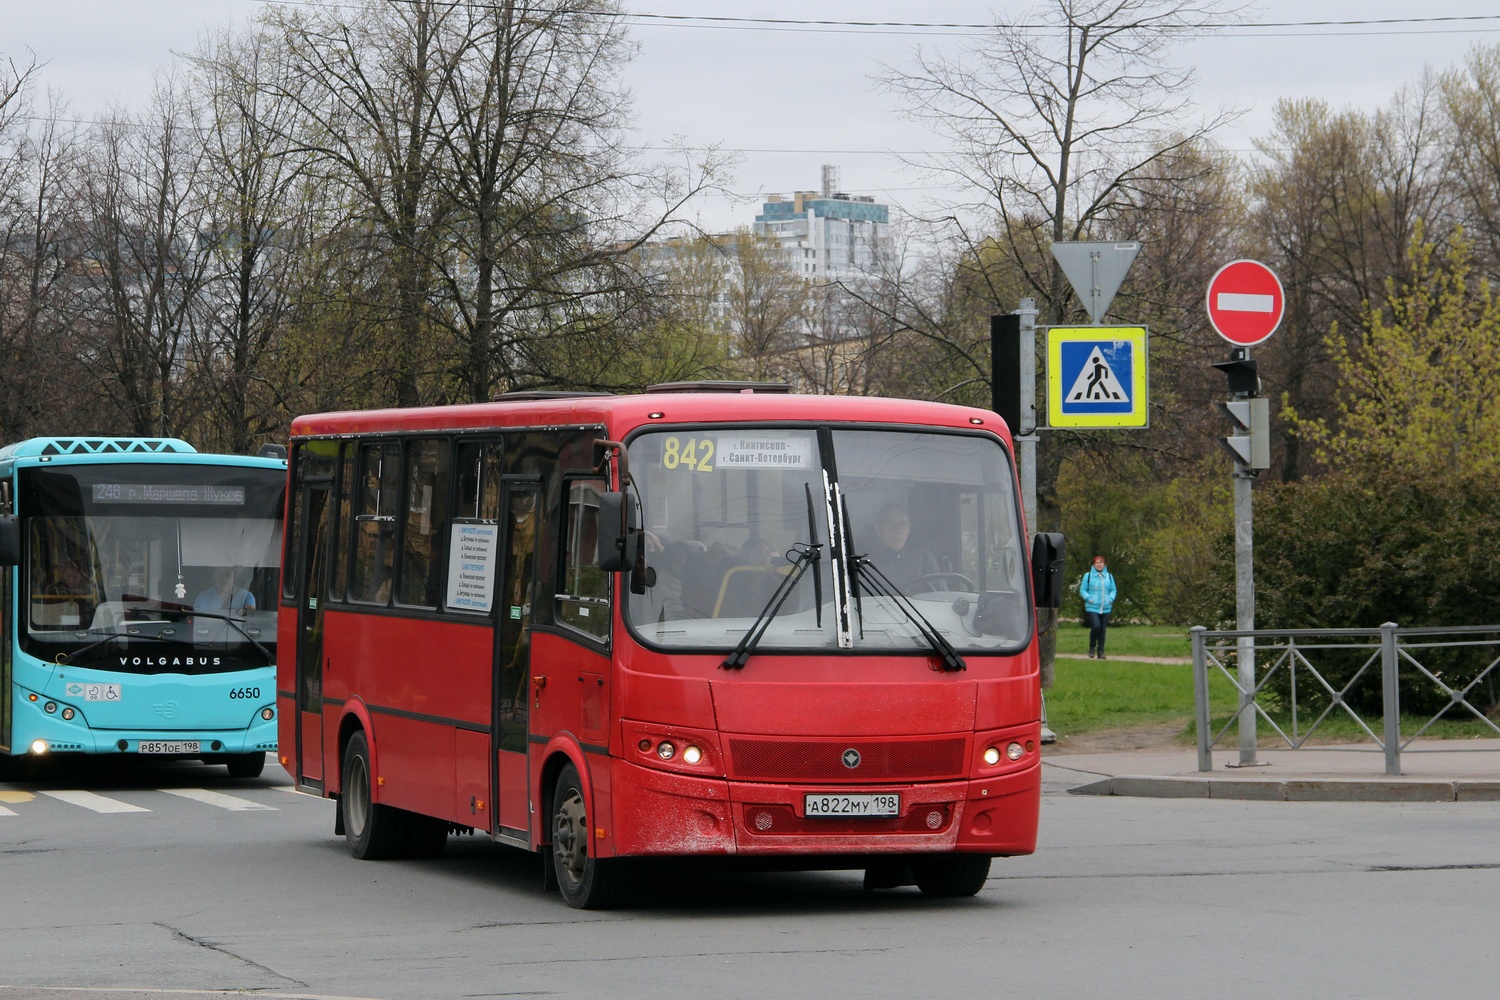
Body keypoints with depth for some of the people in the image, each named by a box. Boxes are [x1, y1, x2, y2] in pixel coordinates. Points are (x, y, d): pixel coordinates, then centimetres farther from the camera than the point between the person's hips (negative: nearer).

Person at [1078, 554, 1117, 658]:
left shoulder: (1109, 576, 12)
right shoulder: (1088, 576, 2)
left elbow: (1113, 590, 19)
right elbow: (1082, 590, 5)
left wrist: (1111, 598, -1)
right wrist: (1089, 598, -12)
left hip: (1105, 608, 3)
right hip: (1092, 607, -3)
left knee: (1103, 629, 2)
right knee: (1096, 626, -19)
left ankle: (1100, 651, 11)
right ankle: (1092, 647, 2)